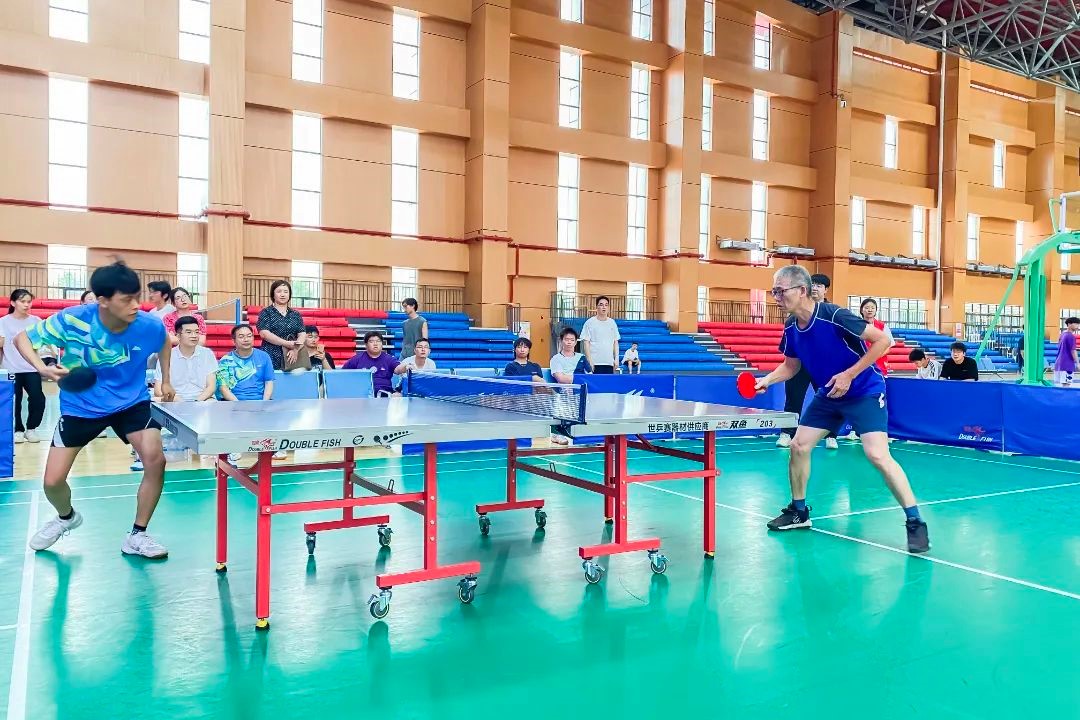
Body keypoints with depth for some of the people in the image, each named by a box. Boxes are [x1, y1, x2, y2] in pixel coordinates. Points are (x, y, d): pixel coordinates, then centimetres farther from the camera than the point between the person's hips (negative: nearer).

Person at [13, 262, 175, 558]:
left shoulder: (150, 326, -21)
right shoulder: (71, 320, -26)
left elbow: (165, 344, 5)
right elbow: (22, 338, -10)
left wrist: (166, 380, 10)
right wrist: (42, 368, -29)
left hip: (132, 402, 0)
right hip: (80, 406, 0)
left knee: (156, 459, -20)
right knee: (52, 482, 0)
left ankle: (137, 535, 0)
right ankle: (66, 517, 38)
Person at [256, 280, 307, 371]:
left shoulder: (296, 315, 14)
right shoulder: (266, 312, 5)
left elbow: (302, 335, 5)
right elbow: (264, 334, -8)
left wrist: (296, 349, -15)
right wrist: (287, 344, -15)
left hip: (291, 358, 3)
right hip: (271, 358, -3)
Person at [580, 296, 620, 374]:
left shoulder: (612, 323, 11)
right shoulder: (590, 322, -1)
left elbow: (615, 342, 15)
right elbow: (586, 343, -4)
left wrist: (616, 358, 6)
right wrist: (589, 361, -11)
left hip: (609, 362, 4)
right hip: (595, 362, -4)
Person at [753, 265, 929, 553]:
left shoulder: (834, 316, -25)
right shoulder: (790, 328, -4)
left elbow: (883, 340, -22)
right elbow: (791, 366, 12)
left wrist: (849, 374, -24)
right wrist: (767, 379, -8)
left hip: (864, 392, -7)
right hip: (828, 395, 7)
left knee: (877, 455, -21)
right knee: (799, 446, 3)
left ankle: (915, 522, -7)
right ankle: (799, 512, 23)